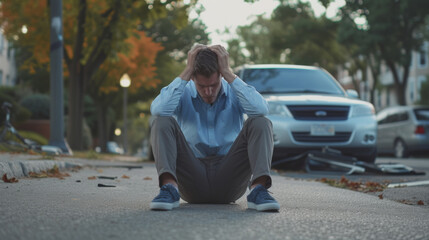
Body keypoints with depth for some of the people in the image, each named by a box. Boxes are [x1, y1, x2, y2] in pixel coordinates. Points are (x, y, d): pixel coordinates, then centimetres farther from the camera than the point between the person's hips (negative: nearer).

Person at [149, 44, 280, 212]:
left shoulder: (235, 93, 4)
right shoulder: (183, 94, 4)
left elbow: (261, 109, -20)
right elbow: (158, 110, -20)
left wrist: (229, 74, -15)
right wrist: (186, 73, -14)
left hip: (229, 181, 0)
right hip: (192, 180, 0)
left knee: (260, 123, -19)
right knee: (162, 122, -19)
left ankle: (258, 189, -37)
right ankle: (169, 188, -37)